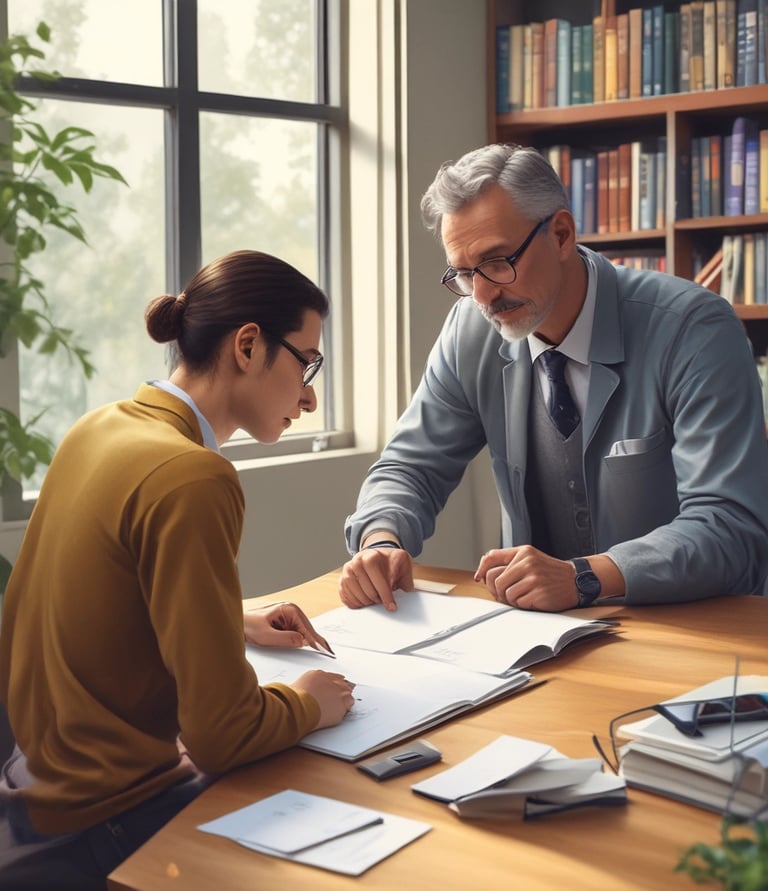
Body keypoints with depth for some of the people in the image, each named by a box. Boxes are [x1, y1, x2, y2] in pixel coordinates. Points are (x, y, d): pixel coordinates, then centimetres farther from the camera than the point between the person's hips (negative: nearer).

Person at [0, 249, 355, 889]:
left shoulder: (98, 429, 2)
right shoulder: (193, 479, -25)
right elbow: (222, 733, -25)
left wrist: (234, 623, 13)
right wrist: (308, 704, -6)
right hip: (100, 831, -9)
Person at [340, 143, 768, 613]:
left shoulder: (695, 331, -16)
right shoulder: (471, 330, -2)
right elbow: (411, 467, 5)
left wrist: (584, 577, -35)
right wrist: (381, 541, -17)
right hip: (540, 627, 4)